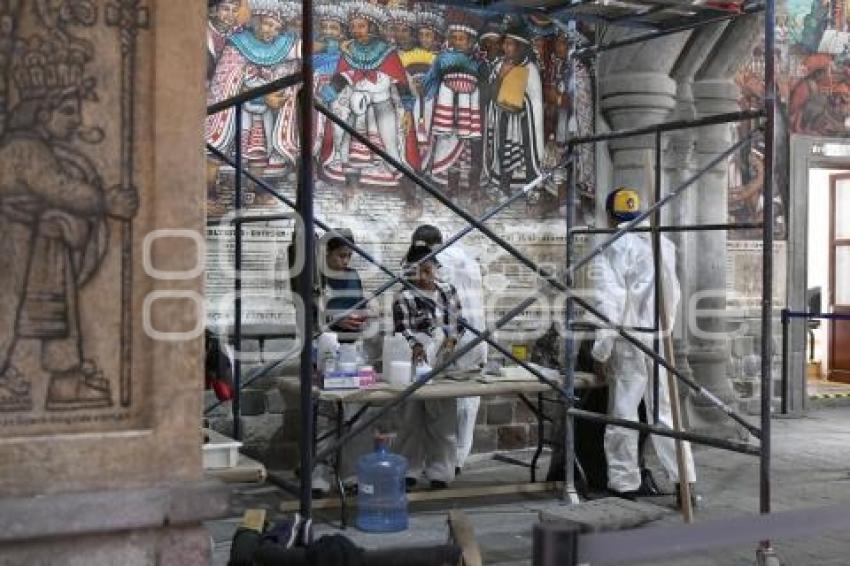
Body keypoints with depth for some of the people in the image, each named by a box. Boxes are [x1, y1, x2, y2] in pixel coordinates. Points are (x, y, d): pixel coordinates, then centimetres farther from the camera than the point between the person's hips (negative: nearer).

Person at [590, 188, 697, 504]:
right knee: (664, 410, 9)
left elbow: (609, 300, -13)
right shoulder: (664, 244, 9)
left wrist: (601, 347, -11)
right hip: (659, 338, 5)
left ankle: (625, 480, 8)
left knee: (624, 410, 3)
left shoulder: (613, 248, -7)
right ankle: (684, 477, 7)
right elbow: (673, 293, 13)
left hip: (628, 339, -5)